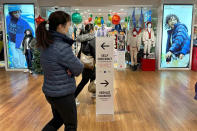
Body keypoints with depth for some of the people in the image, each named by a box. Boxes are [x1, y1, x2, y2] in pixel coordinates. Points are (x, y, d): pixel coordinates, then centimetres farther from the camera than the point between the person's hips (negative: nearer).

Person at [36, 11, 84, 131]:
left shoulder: (46, 45, 0)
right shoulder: (62, 47, -27)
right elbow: (79, 68, -17)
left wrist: (69, 68, -11)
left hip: (50, 92, 8)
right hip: (63, 95, -8)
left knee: (58, 119, 29)